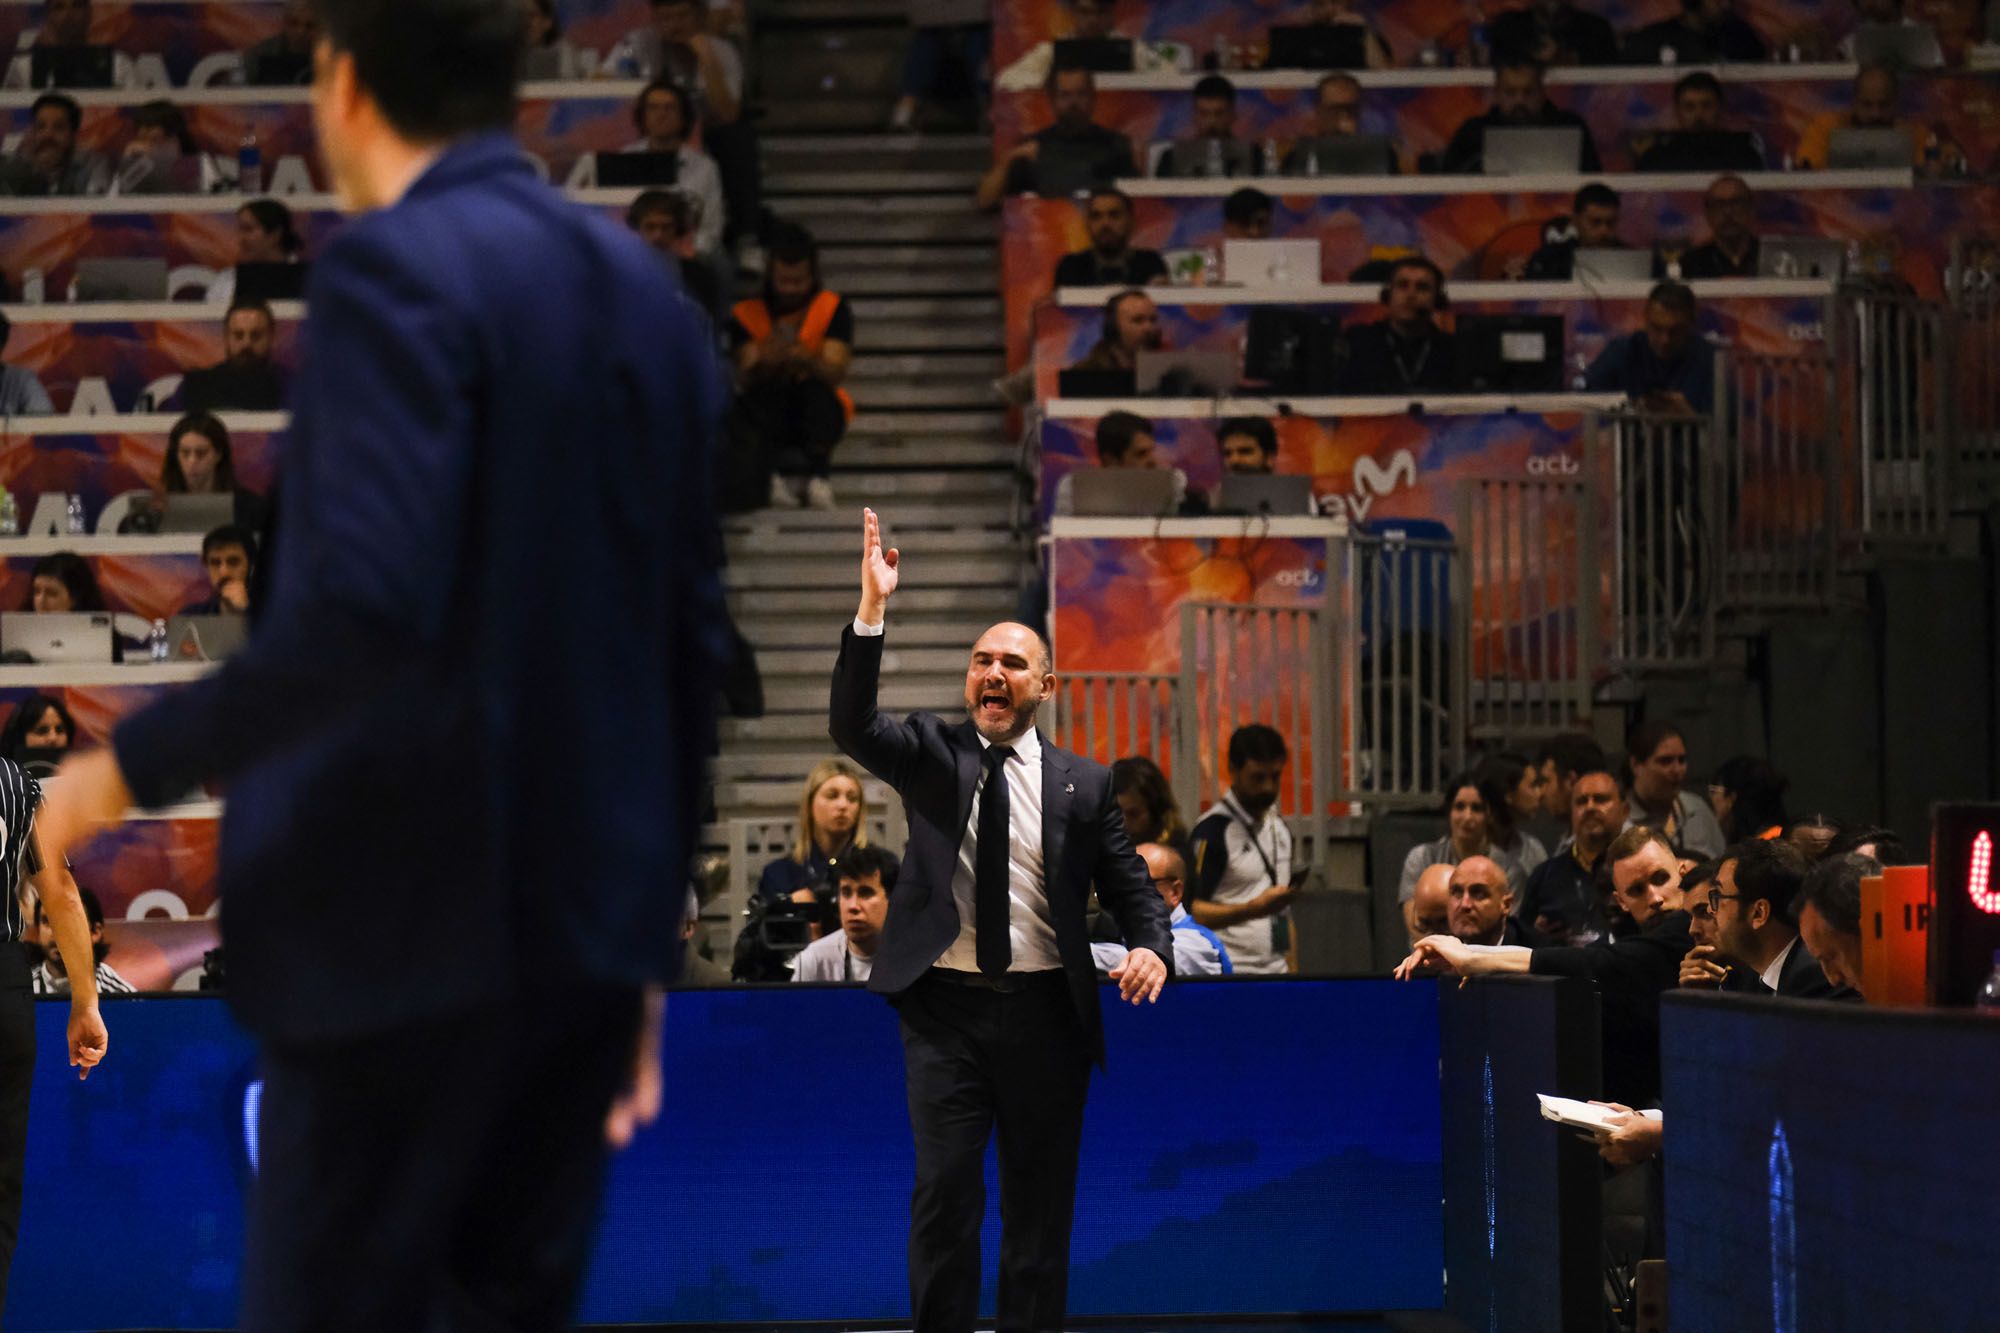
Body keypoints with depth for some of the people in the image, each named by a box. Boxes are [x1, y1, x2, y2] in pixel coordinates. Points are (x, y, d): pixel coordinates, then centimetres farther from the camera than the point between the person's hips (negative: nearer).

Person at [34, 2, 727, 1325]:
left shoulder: (393, 268, -12)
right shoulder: (646, 290, 12)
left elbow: (367, 608, -24)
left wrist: (137, 762, -11)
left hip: (417, 918, -8)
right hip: (592, 911, 8)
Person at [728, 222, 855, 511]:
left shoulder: (833, 309, -1)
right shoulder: (747, 313, -1)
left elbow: (836, 373, -15)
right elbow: (746, 377, -14)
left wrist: (807, 361, -37)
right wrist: (763, 363, -37)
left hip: (817, 412, 0)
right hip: (770, 413, 0)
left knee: (816, 388, -32)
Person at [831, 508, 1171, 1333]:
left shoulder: (1081, 784, 6)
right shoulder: (931, 754, 5)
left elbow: (1131, 887, 7)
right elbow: (850, 725, -11)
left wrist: (1151, 947, -16)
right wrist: (873, 611, -24)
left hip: (1045, 1012, 1)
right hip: (945, 1006, -1)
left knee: (1042, 1201, 6)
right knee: (944, 1191, -5)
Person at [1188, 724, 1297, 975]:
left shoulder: (1279, 827, 17)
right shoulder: (1213, 830, -7)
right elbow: (1193, 912, -15)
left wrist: (1291, 970, 16)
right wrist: (1255, 908, -23)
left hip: (1276, 973, 7)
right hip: (1230, 973, -7)